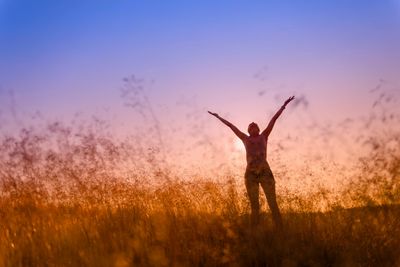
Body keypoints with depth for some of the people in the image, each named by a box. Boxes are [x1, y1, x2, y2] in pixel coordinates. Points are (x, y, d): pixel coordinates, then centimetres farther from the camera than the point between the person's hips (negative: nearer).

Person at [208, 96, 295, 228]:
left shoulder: (263, 136, 18)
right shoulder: (246, 139, 19)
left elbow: (274, 119, 19)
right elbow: (231, 125, 26)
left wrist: (284, 105, 22)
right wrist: (218, 117, 35)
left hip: (265, 173, -1)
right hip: (251, 174, 1)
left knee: (273, 204, -7)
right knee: (254, 207, 1)